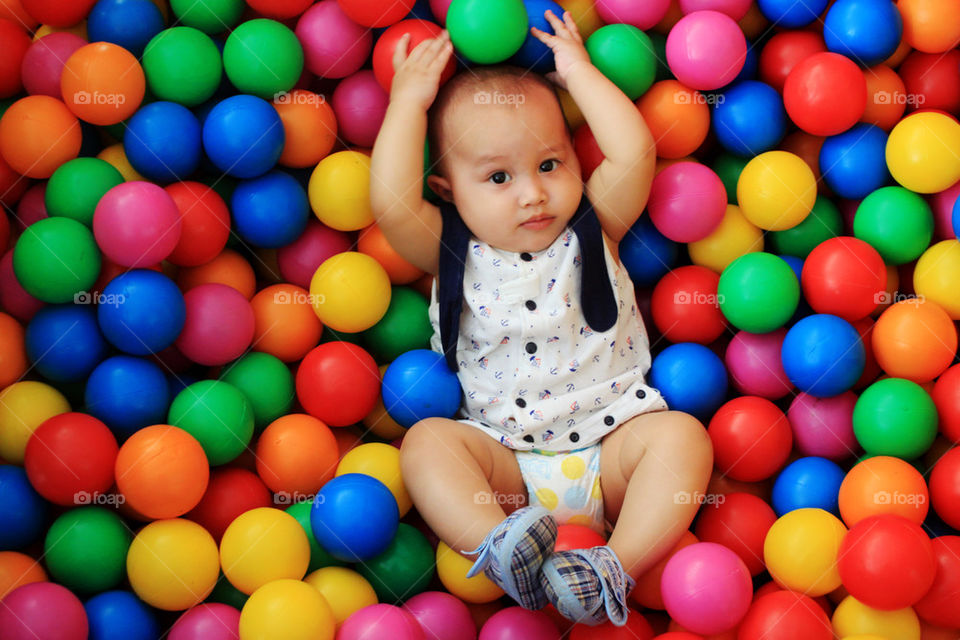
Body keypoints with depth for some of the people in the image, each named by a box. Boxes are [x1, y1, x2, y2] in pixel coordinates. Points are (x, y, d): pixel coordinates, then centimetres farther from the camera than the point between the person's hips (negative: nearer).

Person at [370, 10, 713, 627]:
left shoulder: (591, 230, 5)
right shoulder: (455, 253, 3)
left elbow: (634, 153, -11)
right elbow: (392, 202, -15)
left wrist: (577, 70, 0)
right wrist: (410, 98, -5)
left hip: (612, 440, 0)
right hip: (505, 461, 0)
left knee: (681, 434, -25)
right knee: (428, 441, -23)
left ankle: (615, 567, -37)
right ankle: (499, 544, -42)